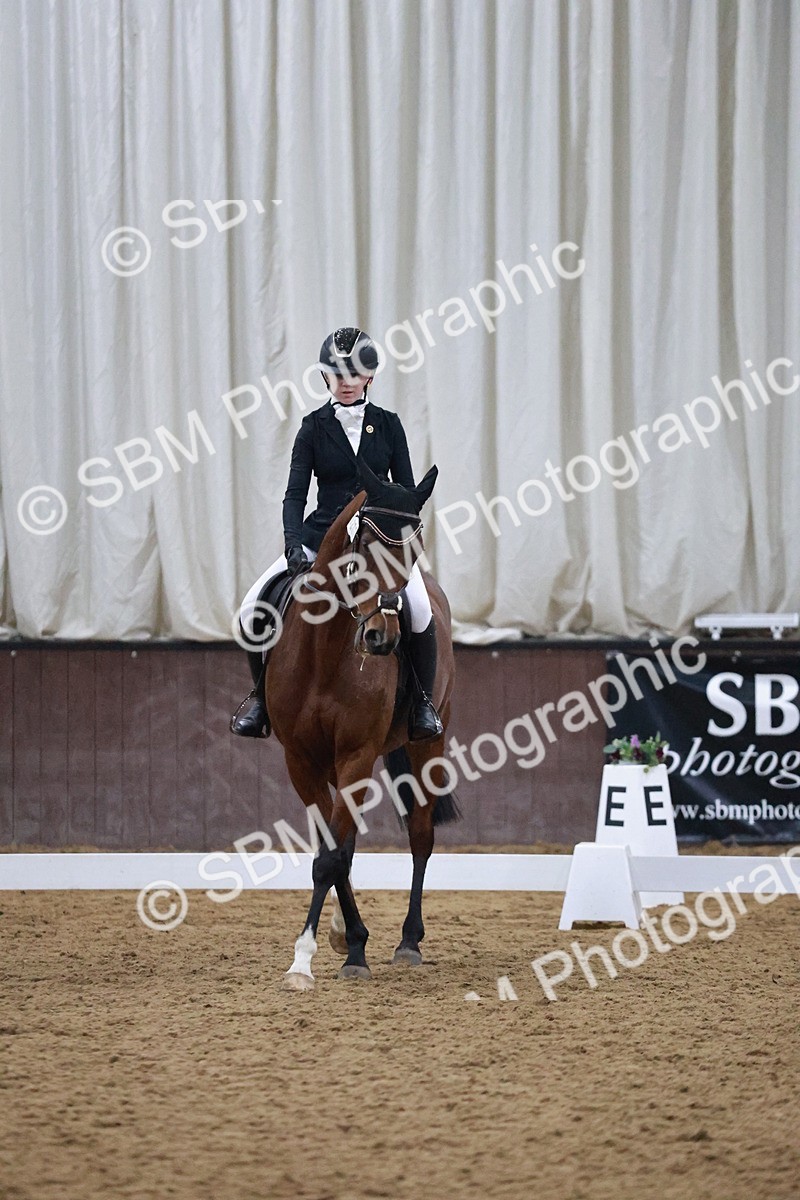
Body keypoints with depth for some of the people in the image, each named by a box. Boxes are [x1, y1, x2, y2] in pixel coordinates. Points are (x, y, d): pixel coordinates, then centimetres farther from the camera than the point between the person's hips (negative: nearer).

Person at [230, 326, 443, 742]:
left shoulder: (388, 425, 5)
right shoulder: (314, 427, 2)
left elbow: (406, 490, 6)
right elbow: (295, 493, -4)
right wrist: (293, 545, -20)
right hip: (322, 536, 1)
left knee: (420, 610, -29)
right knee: (253, 610, -16)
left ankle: (422, 702, -9)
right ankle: (262, 695, 8)